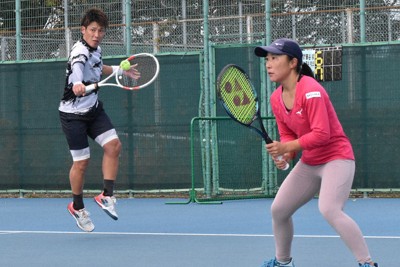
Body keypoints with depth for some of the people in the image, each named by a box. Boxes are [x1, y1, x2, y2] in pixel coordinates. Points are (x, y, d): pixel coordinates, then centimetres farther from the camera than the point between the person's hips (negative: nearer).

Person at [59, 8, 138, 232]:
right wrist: (77, 83, -67)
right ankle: (77, 207, 19)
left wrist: (120, 69, 36)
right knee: (82, 162, -2)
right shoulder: (80, 50, -21)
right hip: (73, 113, -7)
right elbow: (77, 66, -47)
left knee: (114, 145, -11)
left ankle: (107, 196, -1)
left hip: (93, 109, 7)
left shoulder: (97, 50, 5)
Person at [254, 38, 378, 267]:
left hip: (336, 158, -9)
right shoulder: (276, 98, 3)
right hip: (309, 163, 9)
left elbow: (321, 134, -27)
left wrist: (286, 148, -28)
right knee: (278, 210, 9)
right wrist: (285, 155, -10)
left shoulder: (310, 91, -22)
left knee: (329, 210, -29)